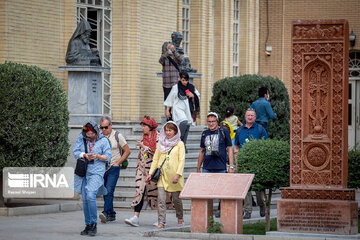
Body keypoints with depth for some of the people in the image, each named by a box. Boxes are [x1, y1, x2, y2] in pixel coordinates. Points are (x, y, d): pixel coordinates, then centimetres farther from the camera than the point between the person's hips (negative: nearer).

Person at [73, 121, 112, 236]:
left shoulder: (103, 141, 1)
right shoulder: (81, 139, 8)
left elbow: (108, 156, -1)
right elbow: (75, 152, 2)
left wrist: (98, 156, -19)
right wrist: (84, 155, -16)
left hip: (97, 172, -4)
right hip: (83, 172, 4)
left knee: (90, 195, -21)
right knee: (85, 199, 6)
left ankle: (93, 224, -12)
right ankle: (88, 225, 15)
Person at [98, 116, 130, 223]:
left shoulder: (117, 136, -1)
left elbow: (127, 151, 2)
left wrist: (117, 163, -5)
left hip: (113, 168, -5)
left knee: (109, 191, -18)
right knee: (105, 192, 6)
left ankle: (106, 213, -27)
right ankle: (112, 214, 16)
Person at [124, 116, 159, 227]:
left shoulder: (158, 137, -7)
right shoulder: (143, 138, 14)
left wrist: (144, 146, -14)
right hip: (142, 168, 5)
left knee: (154, 192, 2)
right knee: (140, 191, -8)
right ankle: (135, 217, -16)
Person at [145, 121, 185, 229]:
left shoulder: (179, 144, 3)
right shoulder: (161, 143, 13)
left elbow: (181, 160, -4)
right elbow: (155, 159, 15)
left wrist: (178, 174, -16)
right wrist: (150, 173, 7)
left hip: (174, 176, -3)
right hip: (162, 175, 3)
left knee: (176, 199, 6)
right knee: (161, 200, -8)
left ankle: (180, 219, 29)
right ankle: (161, 222, -9)